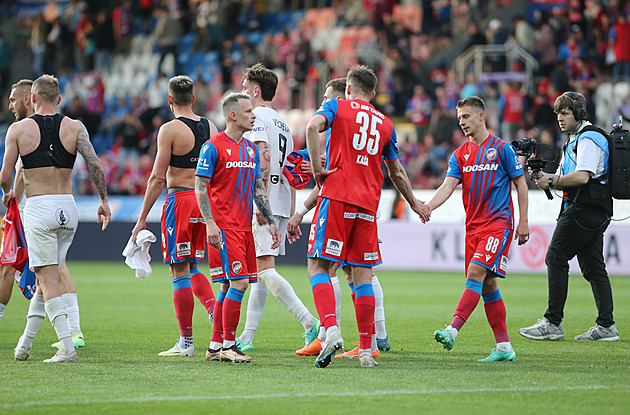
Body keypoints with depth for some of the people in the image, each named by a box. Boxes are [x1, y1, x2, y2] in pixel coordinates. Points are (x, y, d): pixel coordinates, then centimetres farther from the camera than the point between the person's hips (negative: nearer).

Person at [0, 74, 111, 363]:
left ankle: (67, 347, -16)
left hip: (38, 208, -4)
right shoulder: (75, 127, 5)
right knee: (47, 274, 18)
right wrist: (104, 201, 2)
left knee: (48, 279, -5)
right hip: (68, 207, 4)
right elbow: (95, 165, -6)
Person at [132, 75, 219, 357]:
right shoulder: (211, 128, 10)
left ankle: (186, 342, 1)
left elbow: (157, 178, -11)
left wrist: (142, 219, -7)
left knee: (180, 272, -1)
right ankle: (215, 311, -5)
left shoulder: (170, 130, -9)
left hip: (180, 198, -6)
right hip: (206, 202, 6)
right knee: (193, 268, 19)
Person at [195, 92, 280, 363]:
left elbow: (258, 188, 20)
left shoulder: (251, 148, 15)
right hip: (223, 227, -8)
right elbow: (200, 188, -9)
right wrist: (210, 223, -17)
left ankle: (216, 346, 14)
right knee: (238, 282, -14)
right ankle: (228, 345, -7)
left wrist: (270, 222, 13)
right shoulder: (213, 147, -7)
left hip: (244, 227, 8)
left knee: (229, 286, 8)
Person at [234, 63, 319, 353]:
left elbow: (264, 160, -18)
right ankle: (246, 337, 14)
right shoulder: (283, 123, 22)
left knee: (265, 270, -16)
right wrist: (290, 215, 22)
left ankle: (310, 323, -28)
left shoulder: (256, 117, -5)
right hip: (282, 204, 9)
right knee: (260, 270, 12)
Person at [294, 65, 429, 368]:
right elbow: (397, 173, 29)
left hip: (337, 198, -4)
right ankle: (366, 350, 5)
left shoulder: (337, 106, 8)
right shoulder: (385, 124, 19)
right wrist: (414, 203, 43)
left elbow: (313, 126, -15)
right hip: (368, 206, 4)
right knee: (362, 275, 7)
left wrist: (317, 167, -9)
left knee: (318, 266, -2)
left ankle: (331, 329, -24)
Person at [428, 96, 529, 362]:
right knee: (487, 285, 5)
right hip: (473, 226, 6)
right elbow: (448, 185, 0)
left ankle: (452, 331, -30)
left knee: (477, 273, -20)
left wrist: (524, 222, -4)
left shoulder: (502, 149, -1)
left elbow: (520, 184, 1)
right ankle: (504, 347, 9)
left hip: (498, 223, -6)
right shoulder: (460, 155, 12)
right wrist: (427, 207, -19)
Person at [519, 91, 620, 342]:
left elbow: (582, 177, -22)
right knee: (593, 267, 7)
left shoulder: (589, 138, -11)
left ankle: (553, 323, -9)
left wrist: (552, 181, -13)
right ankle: (606, 325, 4)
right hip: (594, 215, 10)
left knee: (556, 259, -9)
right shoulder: (575, 140, 22)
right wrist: (543, 175, 0)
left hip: (583, 209, -10)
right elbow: (565, 176, 20)